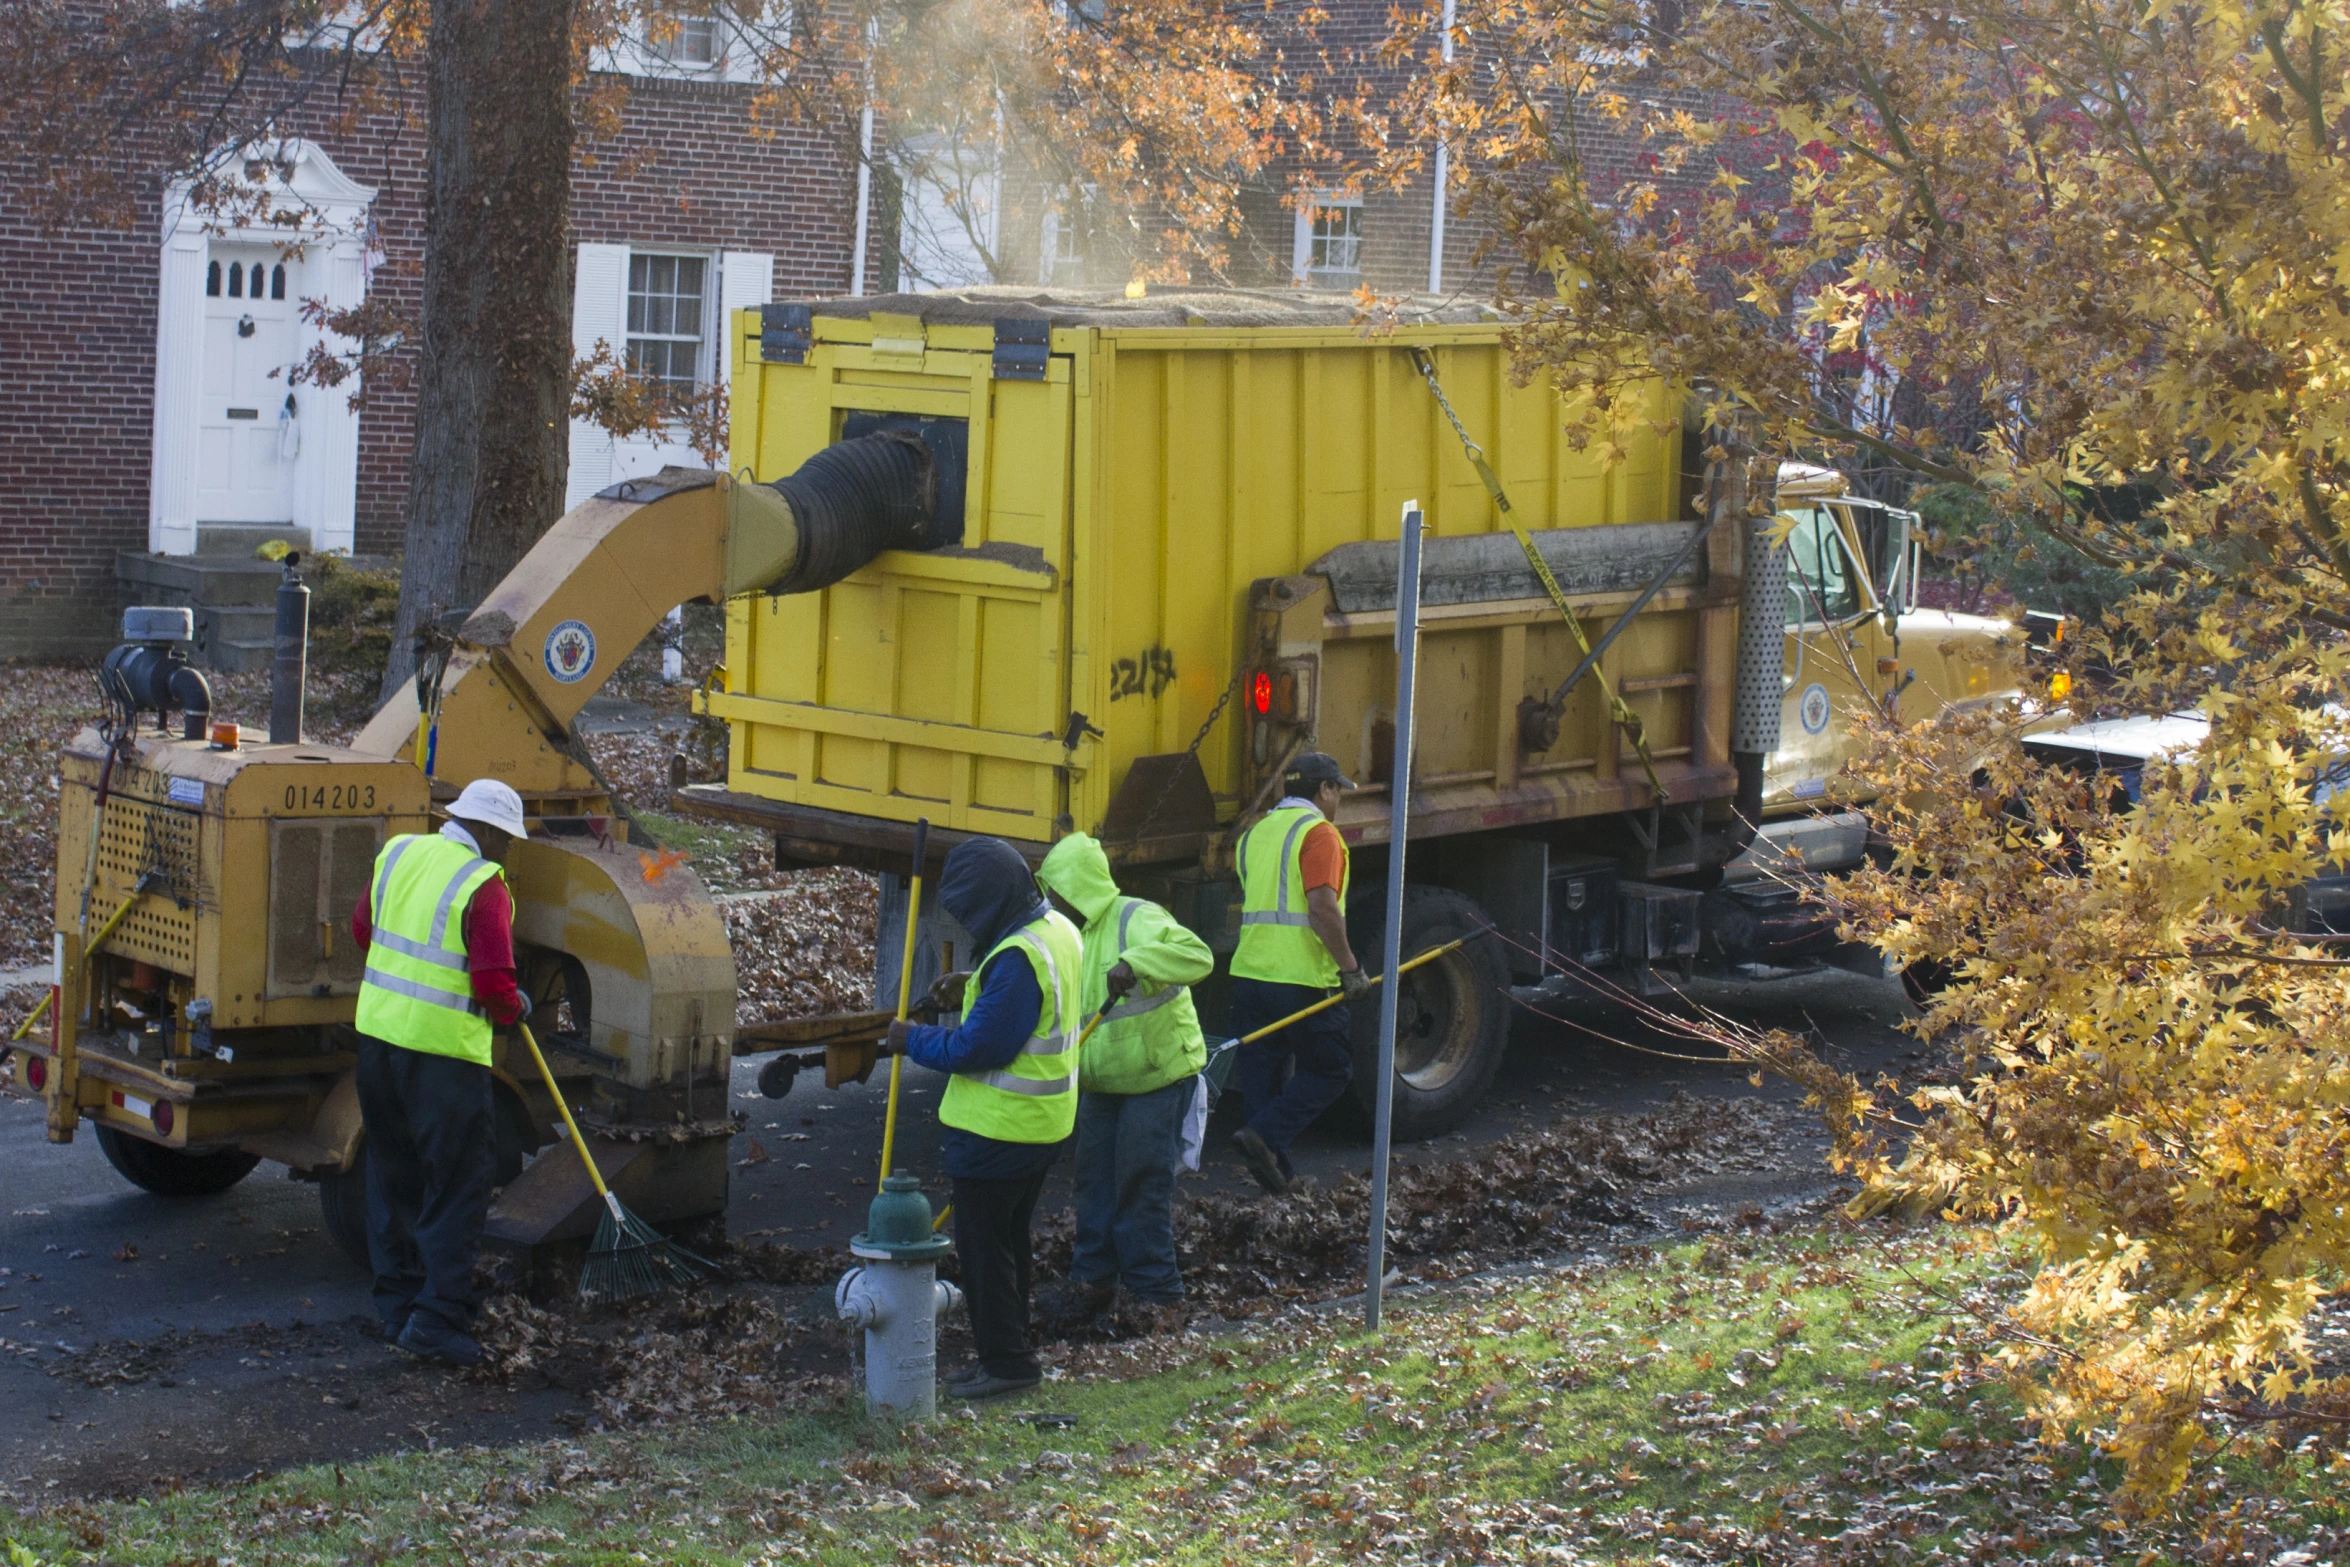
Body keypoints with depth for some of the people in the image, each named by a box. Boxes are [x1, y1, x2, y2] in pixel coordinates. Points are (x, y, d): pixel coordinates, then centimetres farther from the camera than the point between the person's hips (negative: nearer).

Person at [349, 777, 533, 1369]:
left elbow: (363, 929, 19)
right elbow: (493, 985, -17)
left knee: (392, 1174, 18)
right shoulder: (483, 885, -13)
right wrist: (515, 1009, 3)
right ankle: (437, 1319, -4)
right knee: (458, 1186, 0)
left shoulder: (398, 853, 8)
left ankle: (397, 1306, 25)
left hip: (377, 1031, 8)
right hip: (441, 1049, -7)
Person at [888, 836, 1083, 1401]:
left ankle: (1004, 1360, 8)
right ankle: (1008, 1349, 30)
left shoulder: (1016, 959, -27)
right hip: (1043, 1123, 10)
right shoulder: (1057, 930, 5)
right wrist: (971, 984, 13)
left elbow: (978, 1047, -26)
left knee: (982, 1242, 2)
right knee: (1010, 1238, 20)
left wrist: (914, 1039, -13)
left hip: (998, 1131, -10)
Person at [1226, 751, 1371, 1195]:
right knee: (1330, 1071, 5)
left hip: (1249, 972, 7)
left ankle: (1276, 1169, 14)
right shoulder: (1318, 832, -8)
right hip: (1302, 978, -7)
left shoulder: (1255, 833, 17)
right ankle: (1265, 1135, -11)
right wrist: (1350, 967, -13)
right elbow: (1322, 908, -19)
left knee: (1259, 1071, 13)